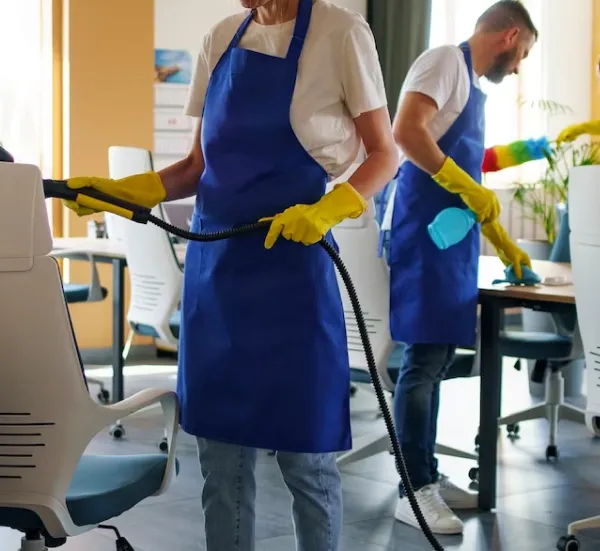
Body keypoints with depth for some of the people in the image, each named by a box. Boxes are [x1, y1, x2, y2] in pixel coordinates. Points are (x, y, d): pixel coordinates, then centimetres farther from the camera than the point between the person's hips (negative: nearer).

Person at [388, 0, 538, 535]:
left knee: (437, 360, 11)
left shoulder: (473, 85, 22)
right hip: (426, 232, -9)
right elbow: (406, 131, -22)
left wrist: (504, 244, 29)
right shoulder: (447, 60, -6)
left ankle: (427, 476, 18)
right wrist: (467, 187, -21)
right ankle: (414, 491, -4)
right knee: (424, 360, -8)